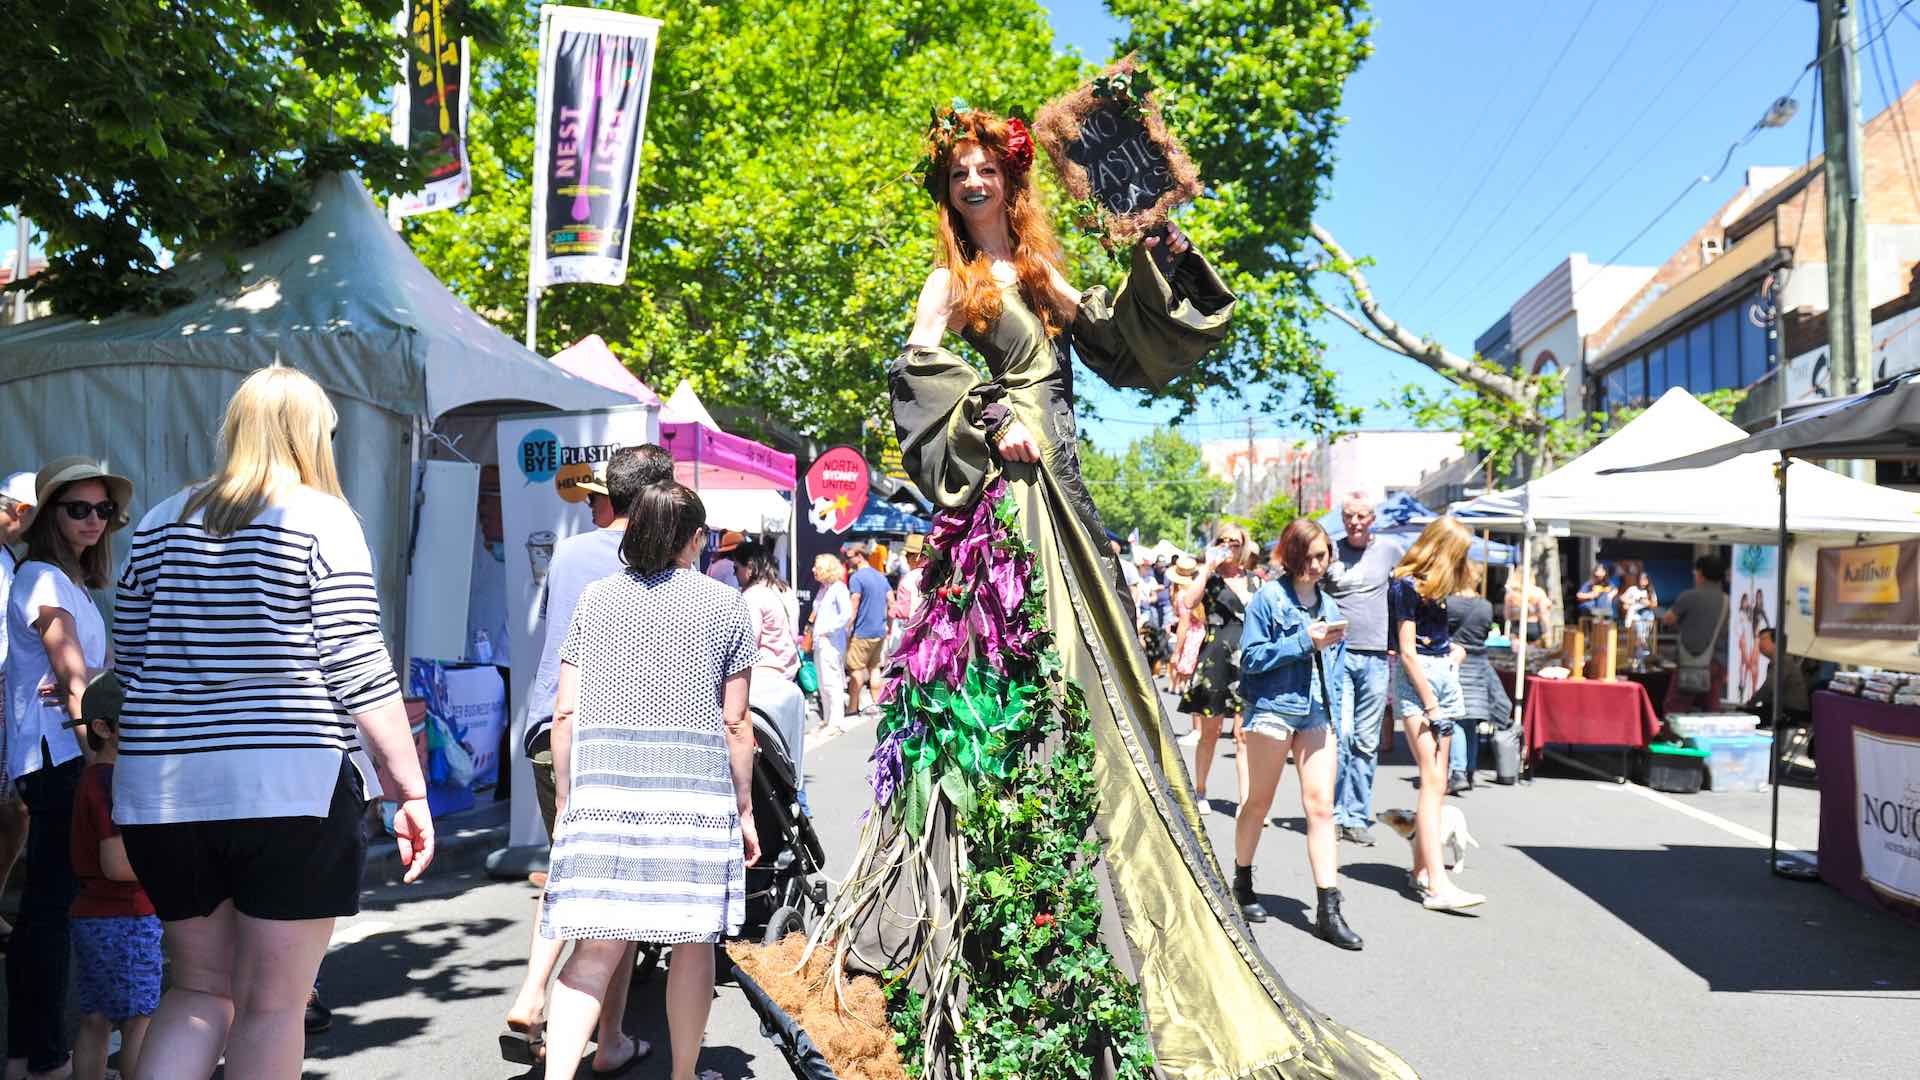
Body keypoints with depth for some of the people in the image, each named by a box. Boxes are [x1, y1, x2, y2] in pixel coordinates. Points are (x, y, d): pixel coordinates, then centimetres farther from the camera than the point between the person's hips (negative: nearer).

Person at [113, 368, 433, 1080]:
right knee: (272, 1002, 5)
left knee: (199, 990, 18)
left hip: (163, 788, 5)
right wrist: (410, 791, -8)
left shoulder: (161, 522, 11)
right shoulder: (323, 520, -5)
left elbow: (129, 663, 13)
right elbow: (361, 670, -11)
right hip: (292, 787, -5)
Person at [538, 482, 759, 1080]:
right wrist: (744, 809, 9)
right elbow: (735, 722, 1)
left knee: (598, 946, 2)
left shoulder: (595, 599, 8)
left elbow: (566, 711, 5)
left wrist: (563, 798, 13)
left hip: (601, 788, 2)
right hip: (696, 792, -2)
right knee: (693, 941, 11)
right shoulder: (725, 604, 3)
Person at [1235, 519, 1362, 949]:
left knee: (1321, 806, -4)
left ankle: (1328, 910, -4)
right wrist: (1305, 641, -16)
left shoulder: (1329, 606, 14)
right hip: (1273, 709, -5)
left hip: (1317, 714, 5)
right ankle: (1242, 883, 29)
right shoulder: (1268, 597, -4)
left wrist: (1334, 715, 14)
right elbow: (1251, 657, -10)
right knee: (1259, 803, 8)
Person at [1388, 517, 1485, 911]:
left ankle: (1421, 866, 15)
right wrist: (1430, 704, -13)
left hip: (1443, 674, 8)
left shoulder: (1436, 584, 15)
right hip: (1416, 678, -8)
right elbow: (1407, 651, -13)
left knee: (1437, 781, 7)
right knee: (1433, 780, -15)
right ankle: (1437, 885, -19)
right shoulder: (1406, 585, -10)